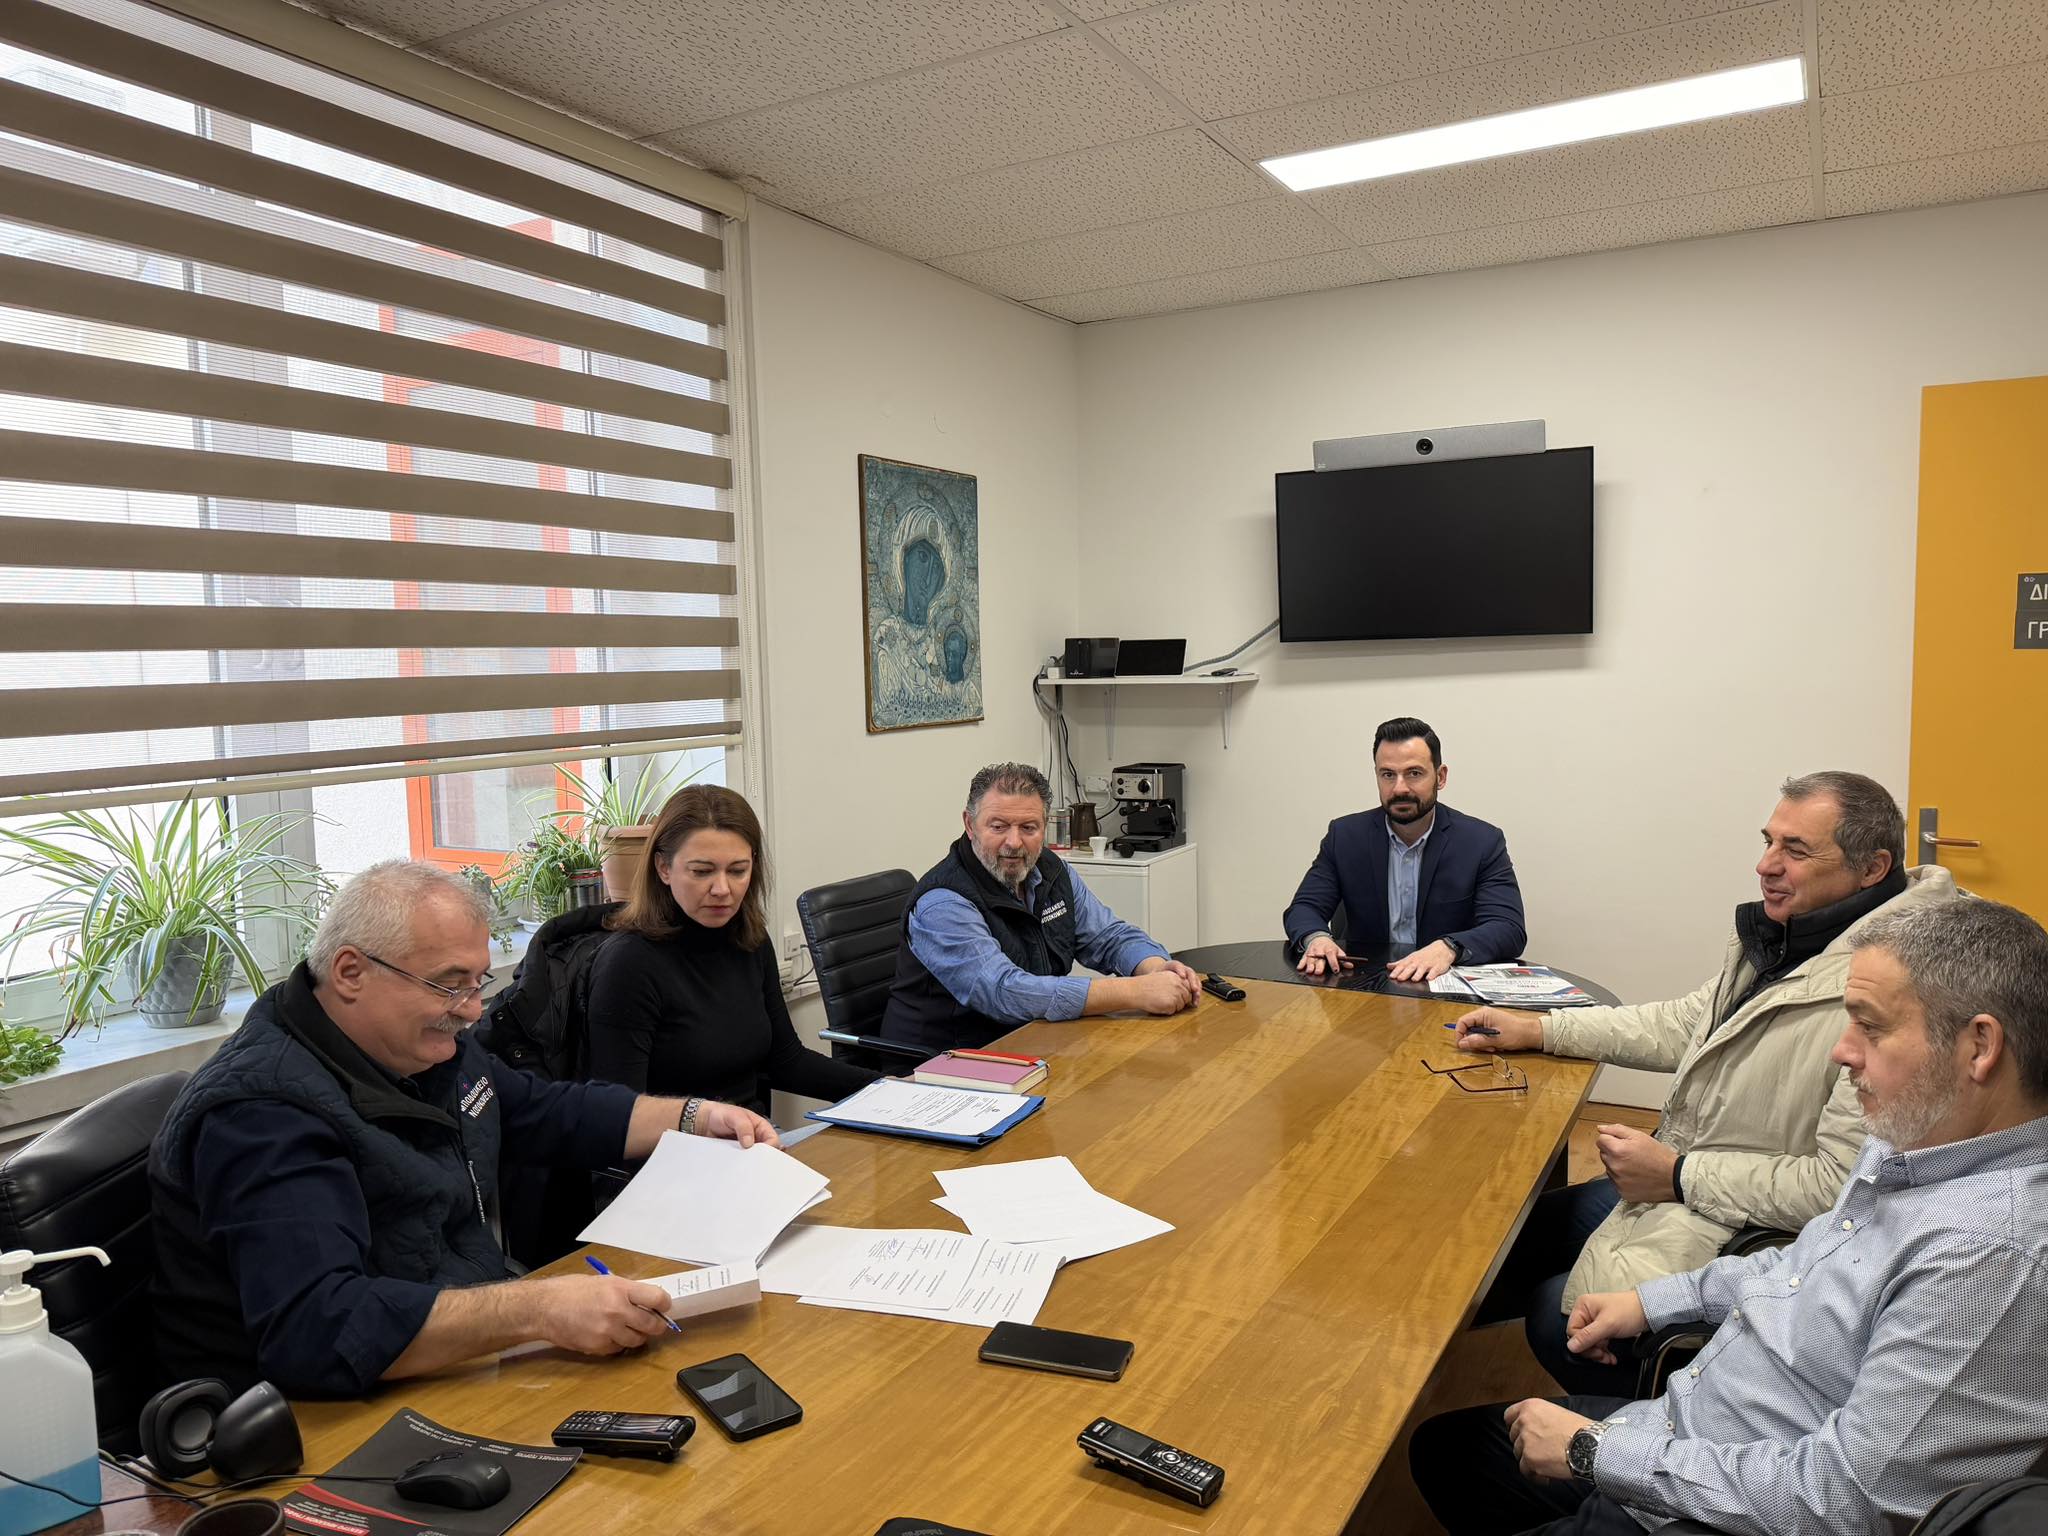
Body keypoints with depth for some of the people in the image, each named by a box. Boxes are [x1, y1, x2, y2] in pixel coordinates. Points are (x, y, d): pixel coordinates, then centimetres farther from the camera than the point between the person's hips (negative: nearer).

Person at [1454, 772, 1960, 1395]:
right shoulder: (1776, 933, 2)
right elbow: (1689, 1023, 15)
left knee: (1557, 1314, -12)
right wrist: (1536, 1029, 11)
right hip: (1679, 1179, 9)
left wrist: (1679, 1176, -20)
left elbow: (1845, 1184, -28)